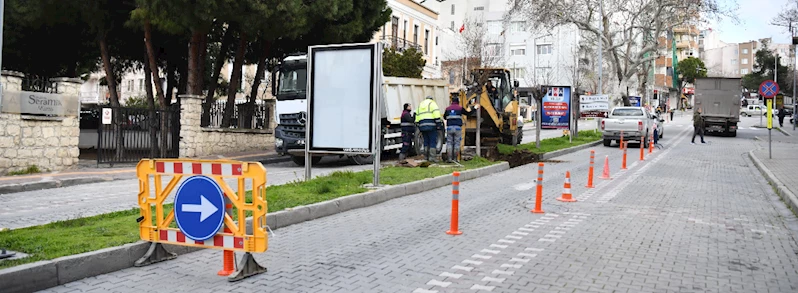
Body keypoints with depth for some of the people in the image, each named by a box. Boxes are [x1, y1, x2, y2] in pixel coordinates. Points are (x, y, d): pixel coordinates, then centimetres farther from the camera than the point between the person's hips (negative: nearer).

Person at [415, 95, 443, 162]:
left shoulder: (420, 105, 24)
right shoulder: (432, 103, 4)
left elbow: (417, 117, 20)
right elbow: (436, 113, -10)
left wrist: (419, 126, 21)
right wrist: (438, 124, -11)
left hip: (422, 125, 6)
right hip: (431, 125, -6)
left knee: (426, 142, 12)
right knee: (433, 141, -5)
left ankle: (426, 157, 9)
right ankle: (432, 157, -11)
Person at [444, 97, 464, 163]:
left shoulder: (447, 109, 11)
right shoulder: (460, 108, 4)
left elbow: (444, 117, 23)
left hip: (449, 127, 2)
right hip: (457, 128, -2)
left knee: (449, 143, 4)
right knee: (457, 143, 2)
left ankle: (449, 158, -2)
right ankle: (455, 159, 0)